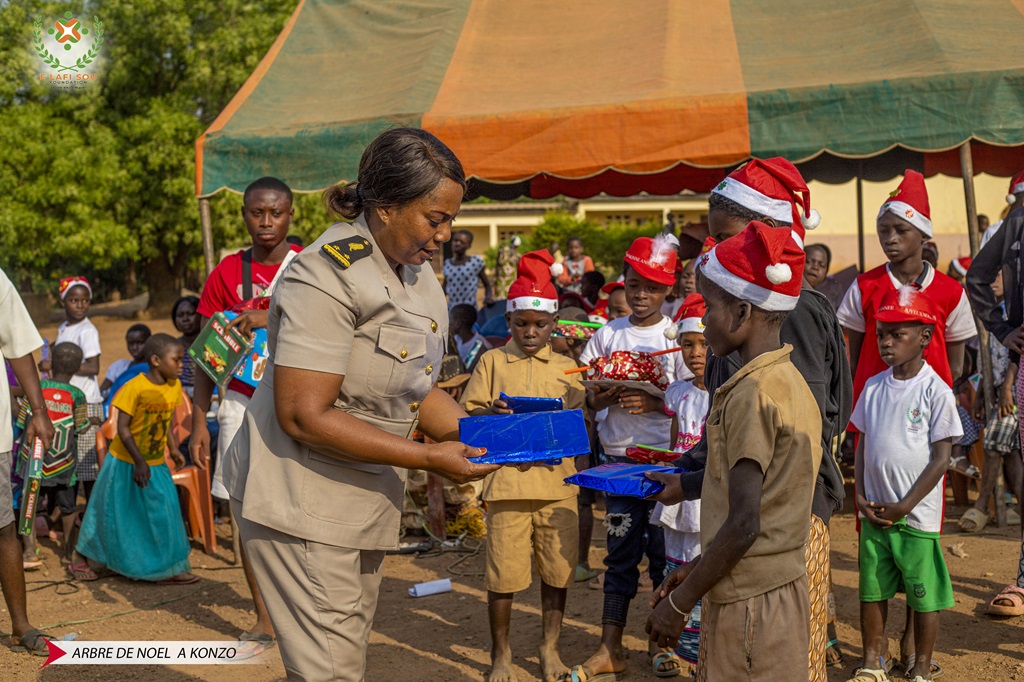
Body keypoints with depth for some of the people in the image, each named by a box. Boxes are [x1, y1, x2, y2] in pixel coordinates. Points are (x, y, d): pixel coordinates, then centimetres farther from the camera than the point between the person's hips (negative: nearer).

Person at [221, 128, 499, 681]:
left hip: (367, 499, 9)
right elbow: (304, 416, -24)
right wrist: (428, 459, -22)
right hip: (302, 498, -9)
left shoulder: (419, 277, 9)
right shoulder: (330, 275, -20)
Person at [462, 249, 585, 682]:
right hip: (507, 481, -2)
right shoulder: (492, 361, 6)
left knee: (557, 569, 8)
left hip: (557, 482, 2)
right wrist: (492, 413, -17)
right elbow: (466, 415, 4)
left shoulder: (566, 367, 12)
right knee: (504, 574, 1)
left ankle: (550, 647, 26)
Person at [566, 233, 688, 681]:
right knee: (620, 551, 7)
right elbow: (587, 396, 8)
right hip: (620, 456, 2)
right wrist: (606, 396, -13)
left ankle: (662, 643, 17)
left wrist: (656, 404, -20)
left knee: (665, 550, 3)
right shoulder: (608, 335, 7)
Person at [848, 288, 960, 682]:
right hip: (874, 513, 5)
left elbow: (940, 458, -10)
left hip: (917, 516, -4)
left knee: (923, 596, 6)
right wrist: (861, 496, -1)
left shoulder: (935, 391, -10)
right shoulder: (873, 387, 4)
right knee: (871, 591, 12)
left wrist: (904, 506, -13)